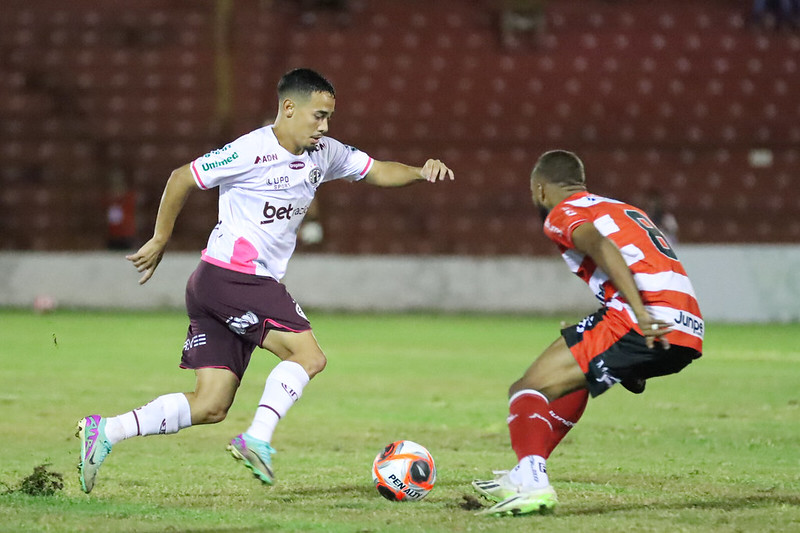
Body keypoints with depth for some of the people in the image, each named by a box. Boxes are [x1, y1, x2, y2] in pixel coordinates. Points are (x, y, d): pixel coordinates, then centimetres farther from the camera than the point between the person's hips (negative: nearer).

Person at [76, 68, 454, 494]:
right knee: (308, 354, -15)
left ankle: (104, 431, 0)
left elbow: (377, 171, 19)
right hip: (227, 277, -8)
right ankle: (258, 439, -18)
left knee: (211, 406, 2)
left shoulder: (323, 154, 11)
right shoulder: (252, 151, -12)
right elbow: (182, 179, -5)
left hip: (255, 285, 8)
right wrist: (159, 242, 0)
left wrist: (421, 172, 0)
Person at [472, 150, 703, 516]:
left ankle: (532, 482, -27)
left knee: (528, 389, -4)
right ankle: (525, 476, 32)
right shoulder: (625, 210, 32)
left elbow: (601, 246, -14)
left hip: (650, 326, -8)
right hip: (691, 334, 8)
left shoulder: (562, 214, 8)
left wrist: (642, 314, -26)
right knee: (576, 372, 32)